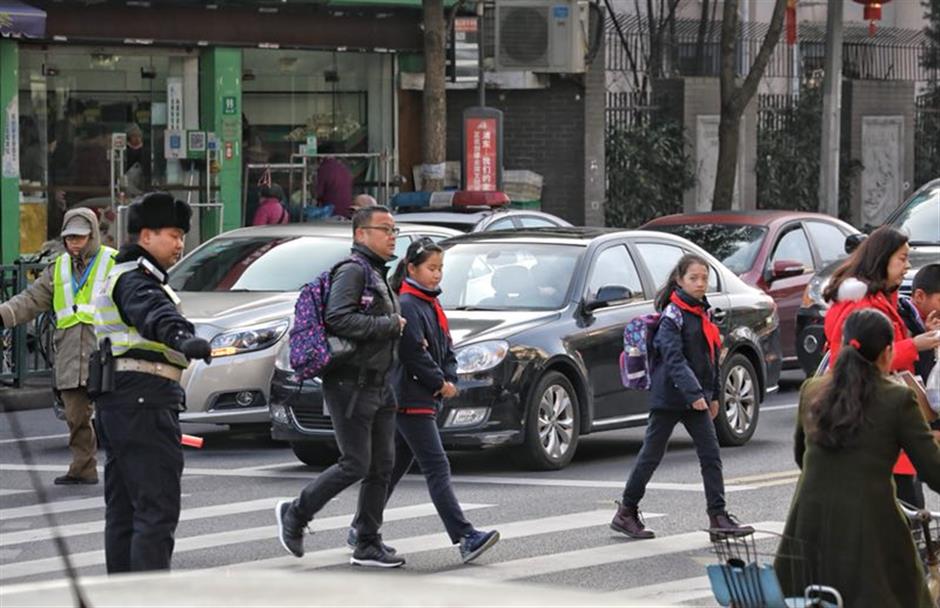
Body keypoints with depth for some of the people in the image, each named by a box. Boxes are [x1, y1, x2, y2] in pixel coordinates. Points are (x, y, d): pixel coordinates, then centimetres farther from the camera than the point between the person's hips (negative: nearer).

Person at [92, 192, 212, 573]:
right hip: (144, 400, -11)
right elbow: (154, 313, -35)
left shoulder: (122, 277, 22)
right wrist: (183, 338, -53)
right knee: (157, 508, -14)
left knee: (123, 509, 13)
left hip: (116, 401, 11)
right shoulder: (136, 279, -12)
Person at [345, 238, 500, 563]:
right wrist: (440, 383, -9)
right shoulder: (406, 305, -12)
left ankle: (361, 530, 24)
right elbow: (414, 353, -18)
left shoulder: (431, 305, 17)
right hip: (410, 399, -10)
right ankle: (466, 538, -21)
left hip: (427, 399, 10)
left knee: (395, 466, 15)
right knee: (437, 467, -14)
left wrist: (450, 380, 1)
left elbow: (446, 349, 19)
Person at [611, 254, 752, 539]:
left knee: (711, 454, 0)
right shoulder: (673, 315, -13)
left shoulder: (702, 313, 13)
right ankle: (626, 513, 11)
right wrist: (693, 393, -31)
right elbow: (673, 358, -23)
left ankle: (718, 515, 1)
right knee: (651, 454, 2)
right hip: (668, 397, -7)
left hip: (696, 396, 7)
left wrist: (713, 394, 20)